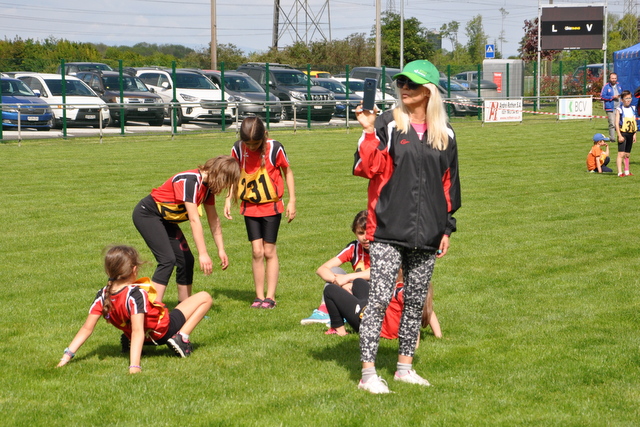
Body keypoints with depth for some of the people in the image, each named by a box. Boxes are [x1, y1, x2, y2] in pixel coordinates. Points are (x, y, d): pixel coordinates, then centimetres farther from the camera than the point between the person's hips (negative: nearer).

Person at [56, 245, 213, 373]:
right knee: (205, 298, 1)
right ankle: (181, 338, -13)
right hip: (164, 331, -7)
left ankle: (131, 343, 14)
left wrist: (67, 355, -10)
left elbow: (87, 328, -15)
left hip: (147, 337, 7)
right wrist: (134, 366, -44)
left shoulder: (103, 296, -13)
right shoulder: (136, 295, -32)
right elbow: (137, 331, -39)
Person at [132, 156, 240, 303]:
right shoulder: (190, 181, -29)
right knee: (167, 260, -22)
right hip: (147, 215, -9)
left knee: (186, 260, 3)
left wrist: (221, 250, 9)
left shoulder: (208, 186, -1)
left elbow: (213, 220, 9)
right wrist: (203, 254, -31)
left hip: (165, 219, 9)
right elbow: (194, 220, -31)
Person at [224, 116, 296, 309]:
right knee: (257, 251, 0)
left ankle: (270, 297, 6)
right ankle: (259, 296, 7)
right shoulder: (238, 149, -7)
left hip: (271, 206, -2)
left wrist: (292, 201, -2)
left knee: (269, 251, 0)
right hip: (250, 207, 2)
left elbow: (287, 172, -1)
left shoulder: (275, 148, -14)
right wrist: (228, 199, -3)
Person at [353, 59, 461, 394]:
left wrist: (447, 228, 14)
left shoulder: (444, 134, 10)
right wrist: (369, 132, -21)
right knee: (380, 298, -9)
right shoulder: (387, 124, -2)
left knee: (416, 302, 11)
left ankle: (405, 366, 23)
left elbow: (449, 183, 16)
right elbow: (367, 168, -9)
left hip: (427, 235, 4)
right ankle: (368, 373, -6)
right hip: (388, 231, -4)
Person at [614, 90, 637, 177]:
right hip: (623, 133, -6)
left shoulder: (633, 109, 11)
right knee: (621, 154, -11)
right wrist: (619, 135, -17)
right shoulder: (619, 109, -6)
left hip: (630, 134, 6)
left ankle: (626, 171, 22)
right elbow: (617, 123, -11)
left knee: (627, 154, 14)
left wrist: (634, 134, 13)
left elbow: (635, 122, 17)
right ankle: (620, 172, -14)